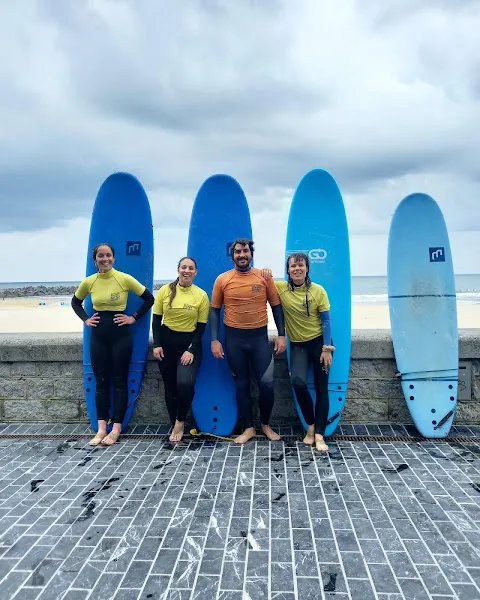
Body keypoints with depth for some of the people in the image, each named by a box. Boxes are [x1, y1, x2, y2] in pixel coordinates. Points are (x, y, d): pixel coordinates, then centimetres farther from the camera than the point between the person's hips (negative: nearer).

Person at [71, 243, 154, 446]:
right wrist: (85, 319, 5)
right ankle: (101, 428, 16)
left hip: (120, 334, -3)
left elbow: (149, 298, -3)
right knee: (101, 381, 7)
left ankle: (116, 428, 13)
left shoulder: (125, 279, -9)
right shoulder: (88, 282, 1)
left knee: (119, 381, 4)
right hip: (98, 335, 3)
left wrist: (134, 317, -6)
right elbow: (75, 302, 19)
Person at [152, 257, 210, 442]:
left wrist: (191, 350, -12)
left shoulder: (201, 295, -5)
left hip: (190, 344, -2)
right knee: (170, 387, 9)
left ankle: (180, 422, 5)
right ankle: (176, 426, 26)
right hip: (166, 342, 2)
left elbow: (201, 326, -4)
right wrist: (157, 344, -6)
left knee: (185, 383, -21)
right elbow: (156, 319, 2)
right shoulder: (165, 290, -2)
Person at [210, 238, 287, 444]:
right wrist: (214, 340, -3)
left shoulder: (264, 277, -1)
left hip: (259, 336, 0)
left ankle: (266, 424, 25)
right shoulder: (222, 279, -1)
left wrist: (281, 334, -2)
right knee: (241, 384, 10)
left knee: (266, 383, 0)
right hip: (234, 338, 0)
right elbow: (215, 311, 4)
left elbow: (276, 306, 5)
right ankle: (248, 428, 26)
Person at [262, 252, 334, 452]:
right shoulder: (280, 288, -6)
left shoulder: (318, 291, -9)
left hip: (319, 341, 0)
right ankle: (310, 425, 5)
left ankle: (319, 434, 11)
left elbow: (326, 321, -5)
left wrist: (327, 348, -9)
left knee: (321, 388, 1)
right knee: (298, 382, -20)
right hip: (298, 345, 1)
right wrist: (264, 273, -16)